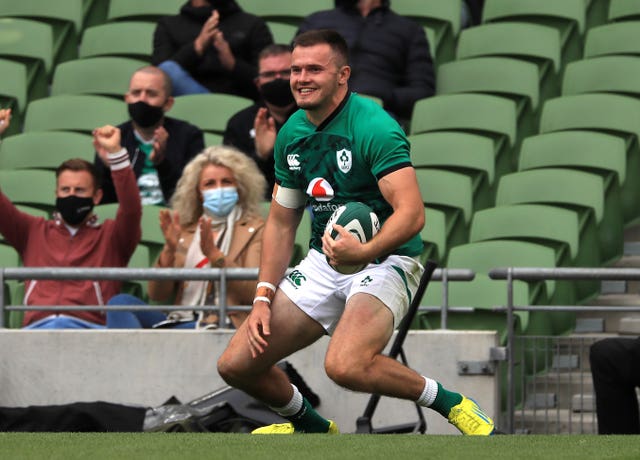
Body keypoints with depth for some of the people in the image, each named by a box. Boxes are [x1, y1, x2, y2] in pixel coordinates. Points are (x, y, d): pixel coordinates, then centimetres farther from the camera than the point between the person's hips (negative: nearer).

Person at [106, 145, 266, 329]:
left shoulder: (254, 229, 10)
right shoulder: (185, 231, 21)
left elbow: (255, 293, -6)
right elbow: (157, 295, 13)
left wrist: (214, 254, -15)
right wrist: (170, 250, -4)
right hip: (181, 320, 5)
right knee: (120, 302, -21)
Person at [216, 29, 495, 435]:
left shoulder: (374, 127, -18)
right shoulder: (292, 135, 6)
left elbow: (412, 214, -26)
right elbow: (281, 222, 16)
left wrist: (364, 251, -43)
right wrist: (264, 297, 6)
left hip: (384, 261, -7)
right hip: (323, 263, 7)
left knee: (345, 366, -34)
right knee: (236, 365, 0)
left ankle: (450, 404, -11)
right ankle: (312, 427, 29)